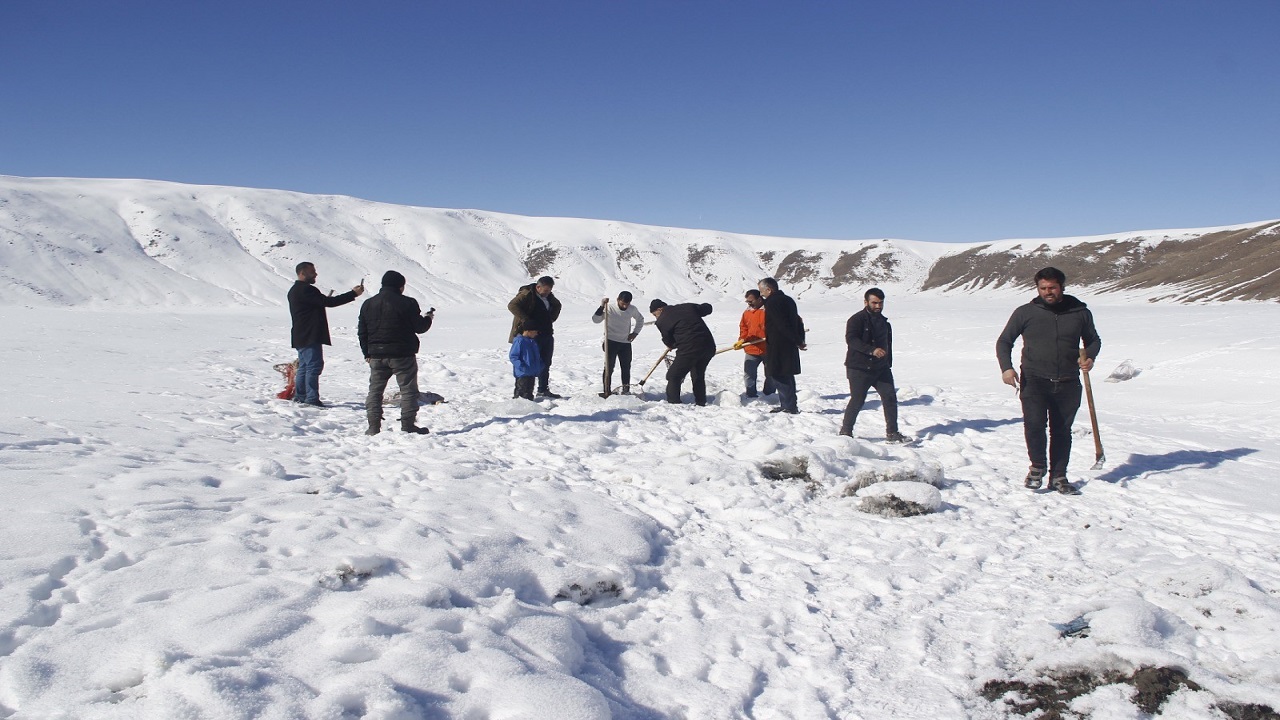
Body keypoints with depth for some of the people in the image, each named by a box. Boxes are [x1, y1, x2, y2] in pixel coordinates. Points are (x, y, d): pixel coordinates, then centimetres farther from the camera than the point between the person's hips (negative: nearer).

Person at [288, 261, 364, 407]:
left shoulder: (294, 290, 19)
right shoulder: (306, 290, -16)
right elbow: (330, 302, -21)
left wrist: (324, 301, 13)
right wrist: (354, 293, -19)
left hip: (301, 336, 11)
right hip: (310, 336, -11)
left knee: (304, 366, 16)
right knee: (314, 365, -10)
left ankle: (300, 397, 20)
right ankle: (312, 399, -12)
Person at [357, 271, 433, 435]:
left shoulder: (368, 304, 8)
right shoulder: (407, 303, -9)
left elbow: (362, 332, 10)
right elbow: (420, 327, -5)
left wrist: (367, 353, 17)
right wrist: (428, 318, 16)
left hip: (376, 356, 4)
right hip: (402, 355, -4)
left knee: (375, 390, 11)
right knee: (408, 389, 3)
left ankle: (373, 426, 7)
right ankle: (408, 426, 1)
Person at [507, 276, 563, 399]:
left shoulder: (549, 296, 11)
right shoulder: (527, 295, -13)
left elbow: (557, 305, 30)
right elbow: (512, 305, -23)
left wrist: (551, 318, 12)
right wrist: (526, 320, -29)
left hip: (547, 335, 8)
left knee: (545, 364, 14)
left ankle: (543, 390, 24)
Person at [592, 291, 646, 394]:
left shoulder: (633, 309, -2)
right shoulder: (609, 308, -13)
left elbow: (640, 319, 19)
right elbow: (595, 320, -19)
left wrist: (635, 332, 6)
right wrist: (602, 307, -30)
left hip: (626, 343, 3)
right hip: (611, 342, -3)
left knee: (626, 367, 7)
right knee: (609, 367, -4)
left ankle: (626, 389, 18)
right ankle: (606, 390, 2)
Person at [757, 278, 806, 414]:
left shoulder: (772, 302, -14)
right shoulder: (788, 300, 15)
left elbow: (783, 325, -20)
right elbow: (798, 321, 15)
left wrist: (798, 341, -15)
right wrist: (800, 339, 11)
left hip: (777, 347, -9)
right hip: (790, 347, 10)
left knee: (779, 376, -5)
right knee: (787, 376, 15)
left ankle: (789, 406, -5)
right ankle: (788, 405, 22)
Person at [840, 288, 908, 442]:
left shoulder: (883, 322, 16)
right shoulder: (856, 319, -9)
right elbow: (851, 339, -24)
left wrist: (888, 364, 21)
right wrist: (872, 350, -34)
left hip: (881, 368, 7)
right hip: (859, 369, -6)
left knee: (890, 397, -2)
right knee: (857, 401, -5)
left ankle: (892, 433, 5)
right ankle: (846, 431, 12)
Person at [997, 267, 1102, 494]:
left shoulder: (1080, 312, 9)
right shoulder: (1025, 312, 4)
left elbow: (1093, 340, 23)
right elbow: (1004, 341, 9)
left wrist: (1089, 356, 1)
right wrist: (1006, 367, -8)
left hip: (1068, 384, 2)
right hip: (1034, 381, -2)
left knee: (1062, 431, 7)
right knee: (1034, 423, -19)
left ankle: (1058, 476, 21)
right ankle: (1038, 466, 3)